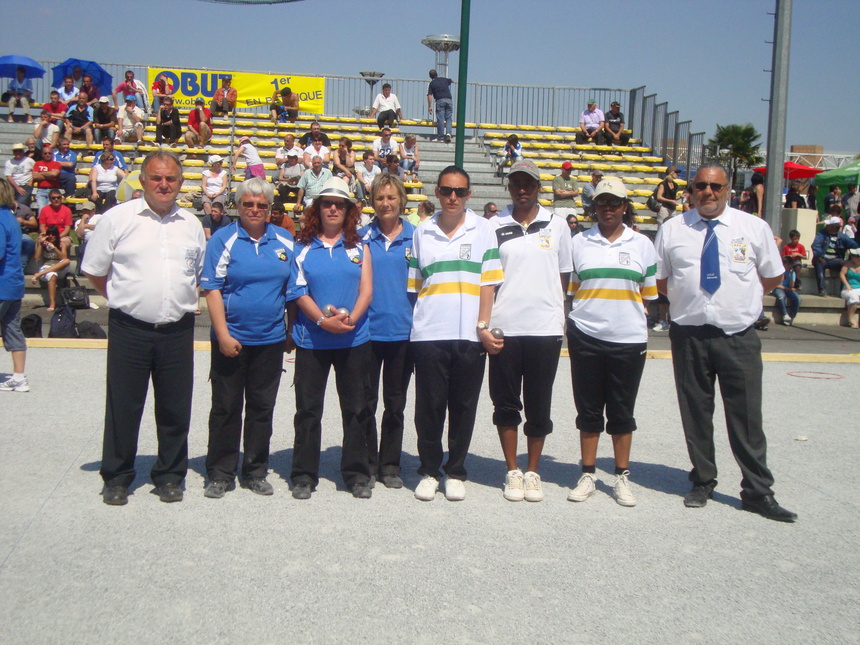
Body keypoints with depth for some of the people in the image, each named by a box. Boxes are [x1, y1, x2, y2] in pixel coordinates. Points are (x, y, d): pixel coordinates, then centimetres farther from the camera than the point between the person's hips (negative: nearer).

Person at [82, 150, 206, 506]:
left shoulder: (191, 224, 10)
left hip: (177, 331, 3)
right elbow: (95, 271, 5)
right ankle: (116, 477, 19)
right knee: (123, 406, 5)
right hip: (129, 329, -3)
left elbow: (200, 273, 23)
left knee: (175, 409, 8)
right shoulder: (117, 218, -1)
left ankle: (169, 476, 23)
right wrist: (125, 299, 6)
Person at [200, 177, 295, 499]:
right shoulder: (223, 240, -3)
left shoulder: (285, 241, 7)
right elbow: (212, 290, -7)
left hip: (271, 340, 3)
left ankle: (255, 472, 21)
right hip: (231, 339, -3)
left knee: (262, 408, 10)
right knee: (226, 408, 5)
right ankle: (220, 474, 16)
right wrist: (223, 335, -14)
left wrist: (292, 333, 10)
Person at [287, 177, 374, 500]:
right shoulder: (303, 247, 5)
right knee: (308, 409, 4)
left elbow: (366, 291, 1)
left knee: (356, 409, 6)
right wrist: (322, 320, -17)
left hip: (354, 339, 1)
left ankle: (357, 474, 16)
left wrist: (350, 318, -17)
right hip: (312, 339, -1)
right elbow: (298, 291, -2)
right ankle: (304, 476, 14)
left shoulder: (359, 247, 8)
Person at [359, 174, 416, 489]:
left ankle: (390, 465, 21)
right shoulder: (362, 236, 3)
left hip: (402, 330, 0)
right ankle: (367, 464, 18)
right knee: (366, 401, 6)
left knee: (395, 403, 9)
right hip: (367, 330, 0)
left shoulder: (415, 237, 4)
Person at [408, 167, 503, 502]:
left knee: (463, 407, 6)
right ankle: (429, 471, 19)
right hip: (428, 334, 1)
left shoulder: (483, 229, 5)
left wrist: (483, 327, -7)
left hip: (470, 336, -1)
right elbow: (413, 286, 12)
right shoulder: (422, 232, 10)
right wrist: (408, 326, 5)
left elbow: (488, 284, 2)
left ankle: (456, 472, 20)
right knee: (429, 406, 4)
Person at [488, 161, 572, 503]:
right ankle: (512, 472, 19)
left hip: (545, 328, 0)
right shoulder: (495, 226, 5)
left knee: (539, 405, 6)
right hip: (504, 328, 0)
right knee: (506, 404, 6)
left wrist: (554, 309, 4)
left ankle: (533, 472, 20)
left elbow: (564, 274, 12)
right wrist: (485, 321, -1)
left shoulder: (556, 225, 6)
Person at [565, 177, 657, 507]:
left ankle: (622, 477, 19)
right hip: (586, 338, 0)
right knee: (588, 409, 7)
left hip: (628, 340, 0)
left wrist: (644, 334, 7)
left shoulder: (642, 244, 6)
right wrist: (568, 328, 5)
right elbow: (568, 290, 11)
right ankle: (588, 475, 18)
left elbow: (649, 294, 11)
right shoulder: (579, 243, 6)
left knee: (622, 412, 8)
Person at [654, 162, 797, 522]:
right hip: (689, 336, 1)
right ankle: (702, 483, 24)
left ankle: (758, 492, 9)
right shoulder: (672, 230, 6)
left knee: (746, 416, -1)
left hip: (738, 336, -1)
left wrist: (740, 298, 7)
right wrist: (687, 298, 6)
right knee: (695, 414, 9)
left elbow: (773, 277, 13)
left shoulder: (754, 228, 4)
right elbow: (659, 280, 15)